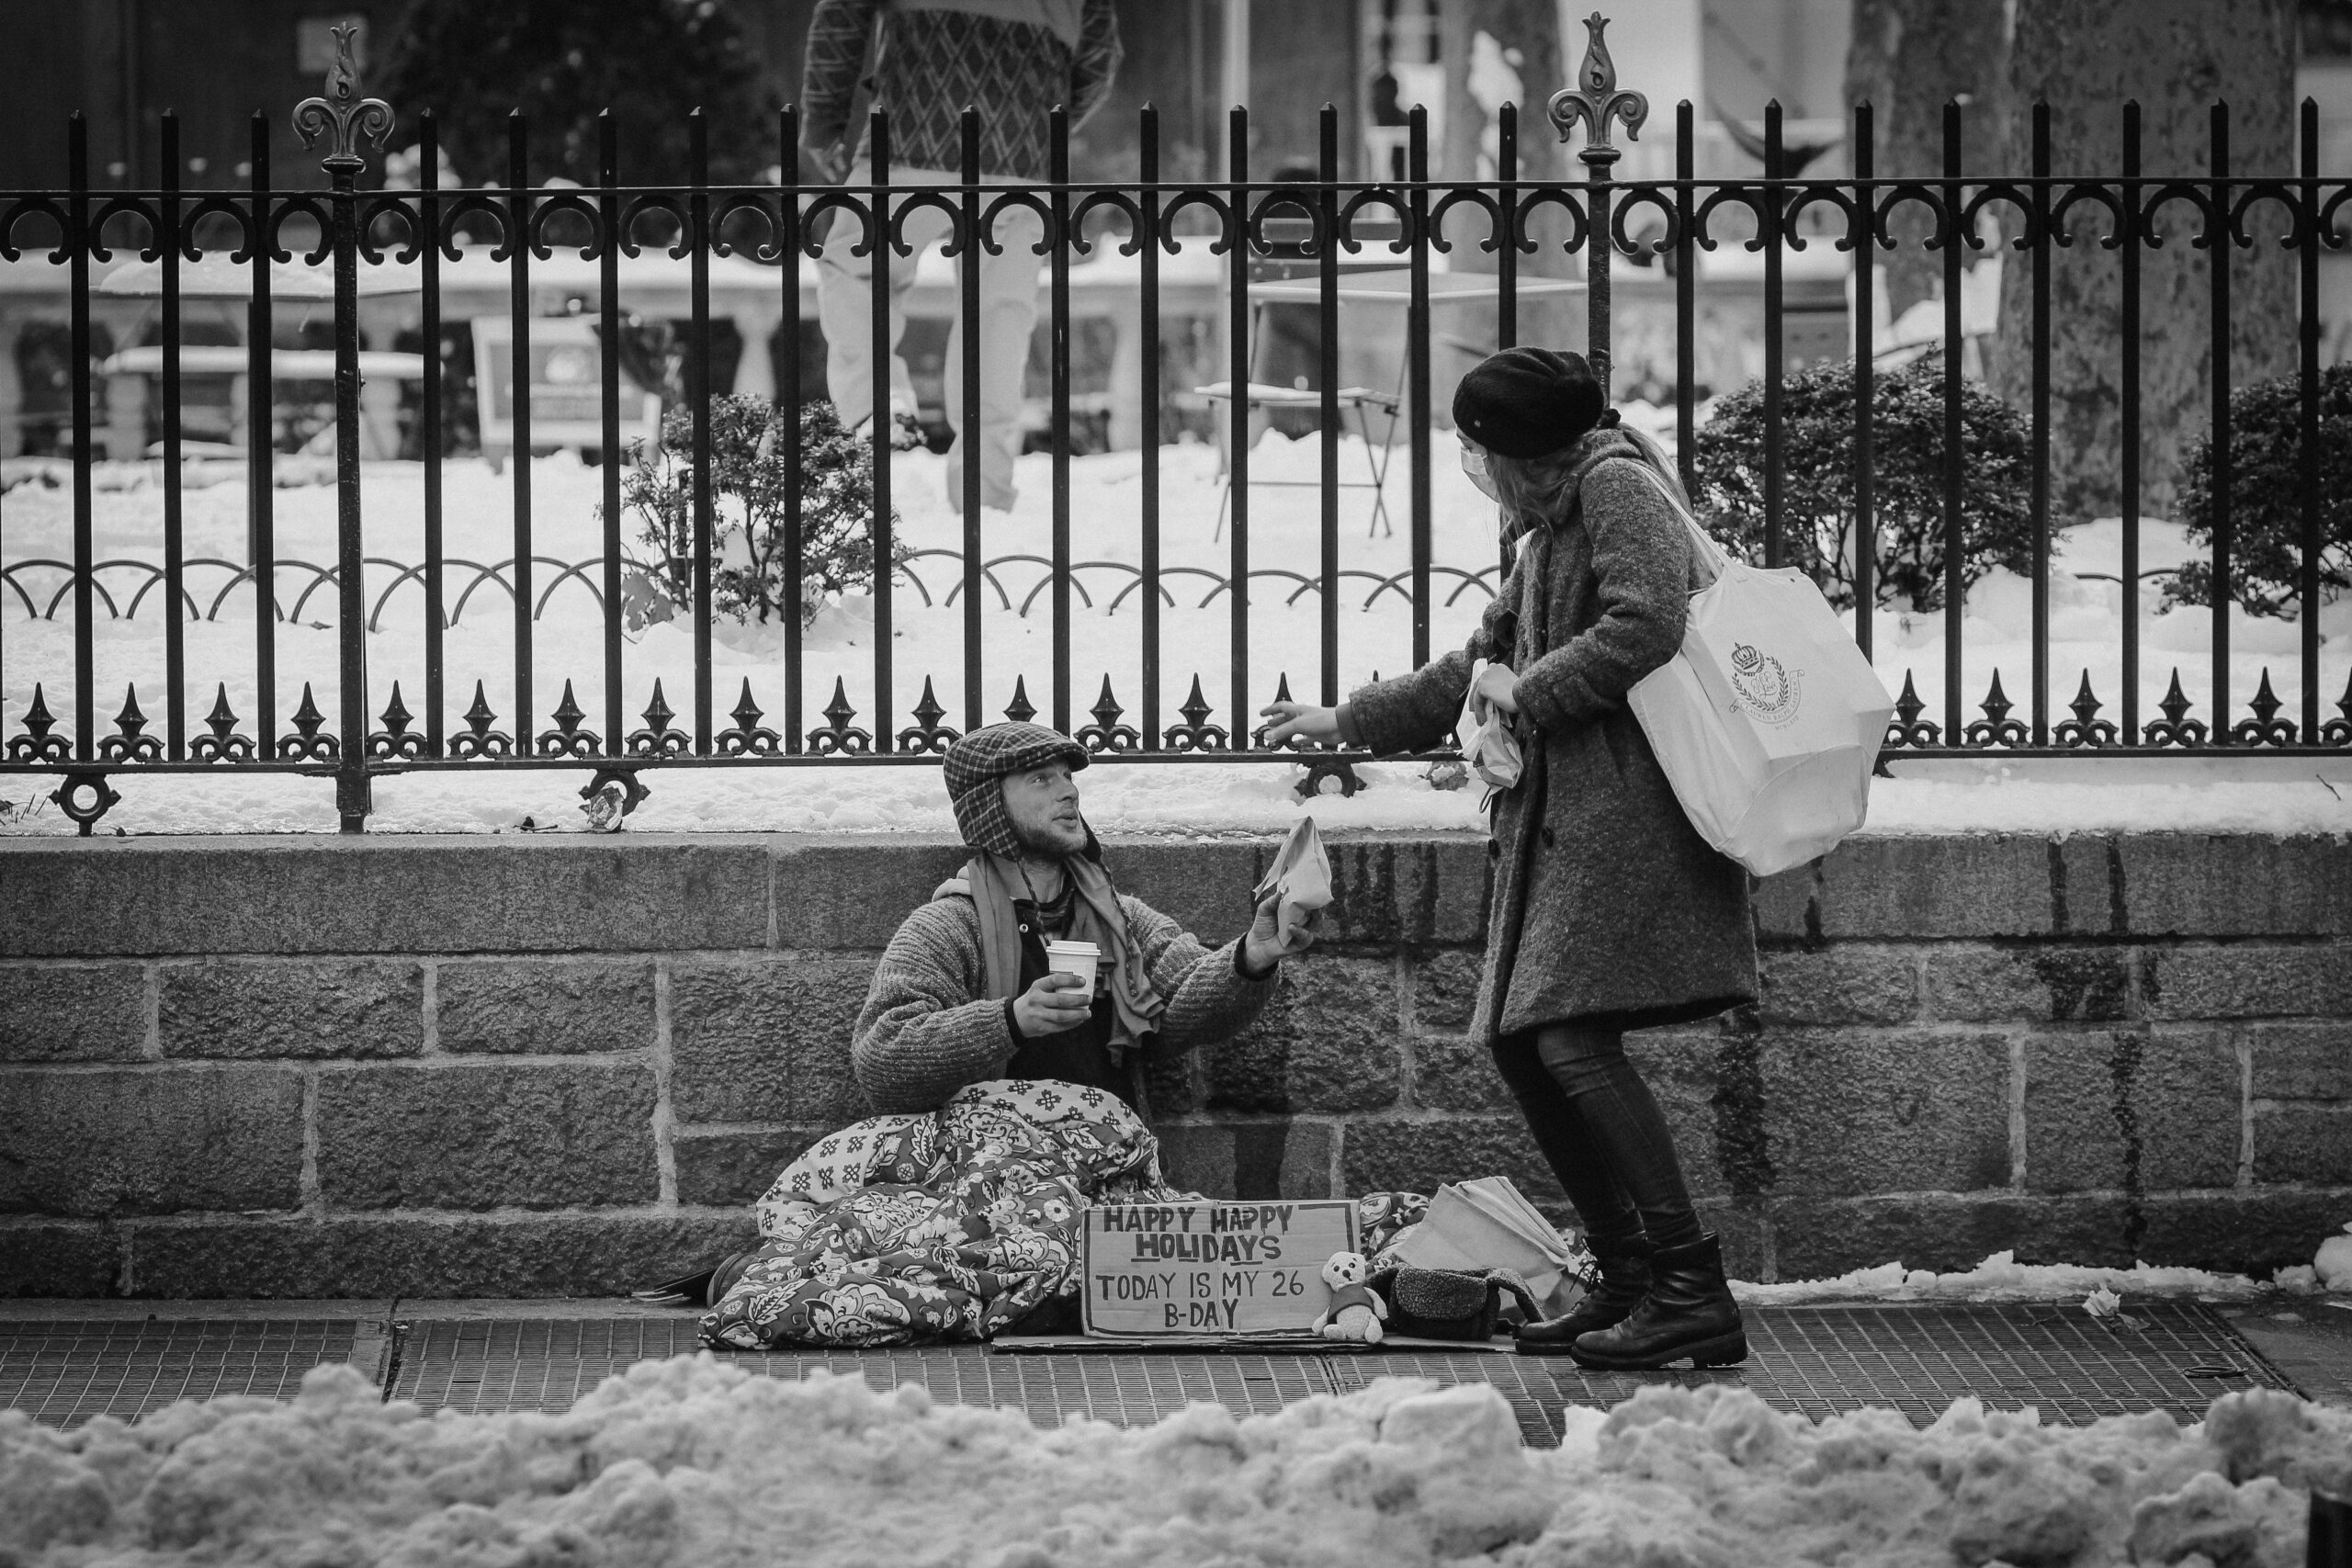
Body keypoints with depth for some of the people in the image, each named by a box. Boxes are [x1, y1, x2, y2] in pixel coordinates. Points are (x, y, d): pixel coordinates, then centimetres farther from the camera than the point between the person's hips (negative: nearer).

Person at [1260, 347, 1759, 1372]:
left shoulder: (1616, 489, -5)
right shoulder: (1546, 533, 25)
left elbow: (1646, 624, -21)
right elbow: (1481, 668, 36)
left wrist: (1528, 692, -10)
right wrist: (1346, 723, 39)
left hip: (1627, 807, -10)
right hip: (1561, 818, 10)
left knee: (1574, 1041, -18)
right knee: (1521, 1044, 6)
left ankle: (1695, 1295, -20)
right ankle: (1630, 1283, 11)